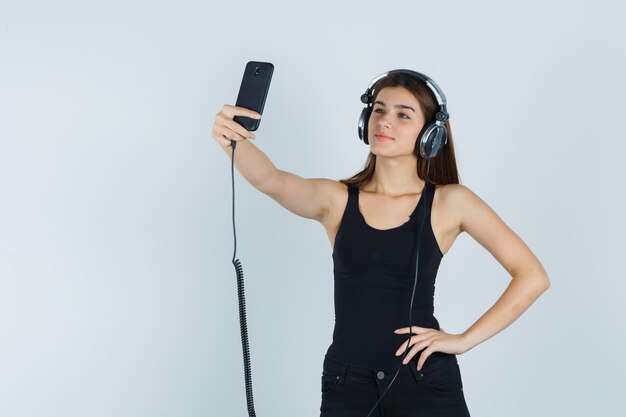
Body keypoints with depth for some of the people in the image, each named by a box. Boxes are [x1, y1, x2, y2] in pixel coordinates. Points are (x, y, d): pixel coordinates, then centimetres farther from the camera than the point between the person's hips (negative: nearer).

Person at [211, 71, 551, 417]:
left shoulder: (449, 202, -2)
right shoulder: (336, 199, 1)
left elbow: (532, 277, -3)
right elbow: (271, 181, -20)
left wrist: (466, 339, -8)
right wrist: (233, 140, -40)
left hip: (425, 383, -1)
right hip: (345, 387, 2)